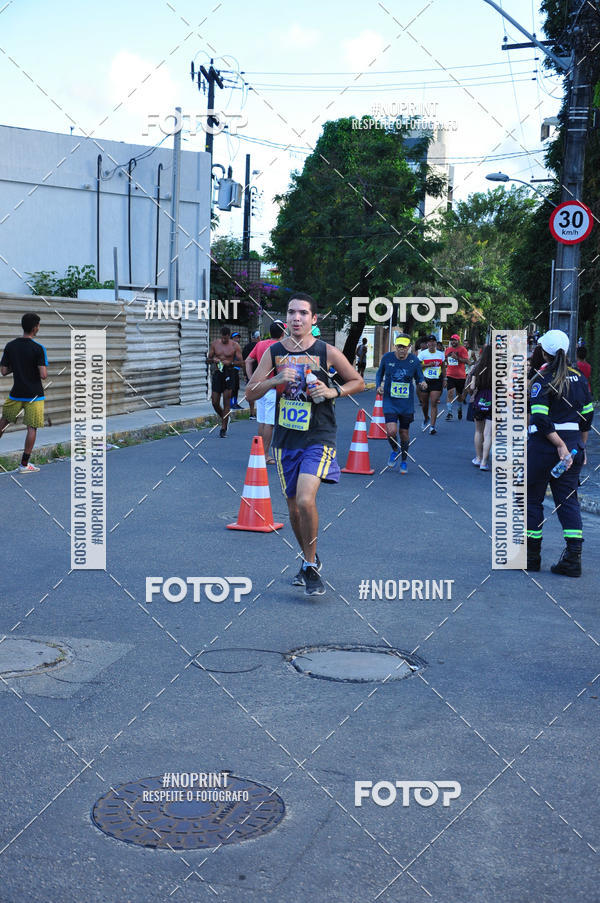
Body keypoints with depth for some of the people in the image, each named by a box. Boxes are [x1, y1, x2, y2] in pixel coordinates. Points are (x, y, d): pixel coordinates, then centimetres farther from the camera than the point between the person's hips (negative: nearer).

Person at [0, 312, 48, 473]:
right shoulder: (38, 349, -14)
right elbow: (43, 375, -20)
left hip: (16, 393, 4)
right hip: (34, 395, -4)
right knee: (32, 428, 3)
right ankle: (24, 464, 4)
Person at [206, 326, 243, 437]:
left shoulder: (235, 346, -2)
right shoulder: (214, 343, 6)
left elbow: (241, 362, -3)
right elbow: (208, 359, 12)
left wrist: (230, 363, -20)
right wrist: (213, 360, -11)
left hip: (229, 373, -3)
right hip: (217, 373, 3)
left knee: (226, 400, -6)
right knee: (215, 402, 1)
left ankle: (223, 428, -1)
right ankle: (224, 419, 30)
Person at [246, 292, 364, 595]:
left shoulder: (327, 352, -4)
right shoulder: (274, 352, 3)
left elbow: (358, 382, 7)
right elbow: (250, 392, 3)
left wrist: (333, 391, -11)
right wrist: (277, 380, -15)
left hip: (318, 438, -4)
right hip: (285, 440, 4)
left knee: (306, 500, -21)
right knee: (294, 508, 11)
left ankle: (311, 568, -3)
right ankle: (309, 561, 34)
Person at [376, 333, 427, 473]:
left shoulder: (414, 360, -5)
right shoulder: (387, 358, -5)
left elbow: (420, 377, 5)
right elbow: (379, 373, 12)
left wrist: (422, 384, -18)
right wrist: (379, 386, -5)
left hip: (407, 403, 1)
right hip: (390, 402, -1)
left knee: (404, 433, 10)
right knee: (391, 431, -17)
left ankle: (404, 461, 32)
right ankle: (394, 451, 17)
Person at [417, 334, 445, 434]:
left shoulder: (441, 354, 8)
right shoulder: (422, 354, -1)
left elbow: (443, 368, 17)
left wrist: (443, 380, 13)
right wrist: (428, 365, -15)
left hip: (437, 381, 0)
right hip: (425, 381, 0)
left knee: (434, 403, -10)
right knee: (424, 403, 10)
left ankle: (432, 426, -10)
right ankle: (426, 418, 41)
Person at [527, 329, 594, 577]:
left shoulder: (543, 381, -11)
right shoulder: (579, 378, 6)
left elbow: (541, 419, -20)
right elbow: (587, 416, 11)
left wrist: (560, 446, -16)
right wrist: (580, 447, 18)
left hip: (544, 445, -5)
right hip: (573, 443, 5)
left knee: (531, 498, 9)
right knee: (568, 499, 8)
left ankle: (531, 555, 15)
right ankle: (573, 558, -1)